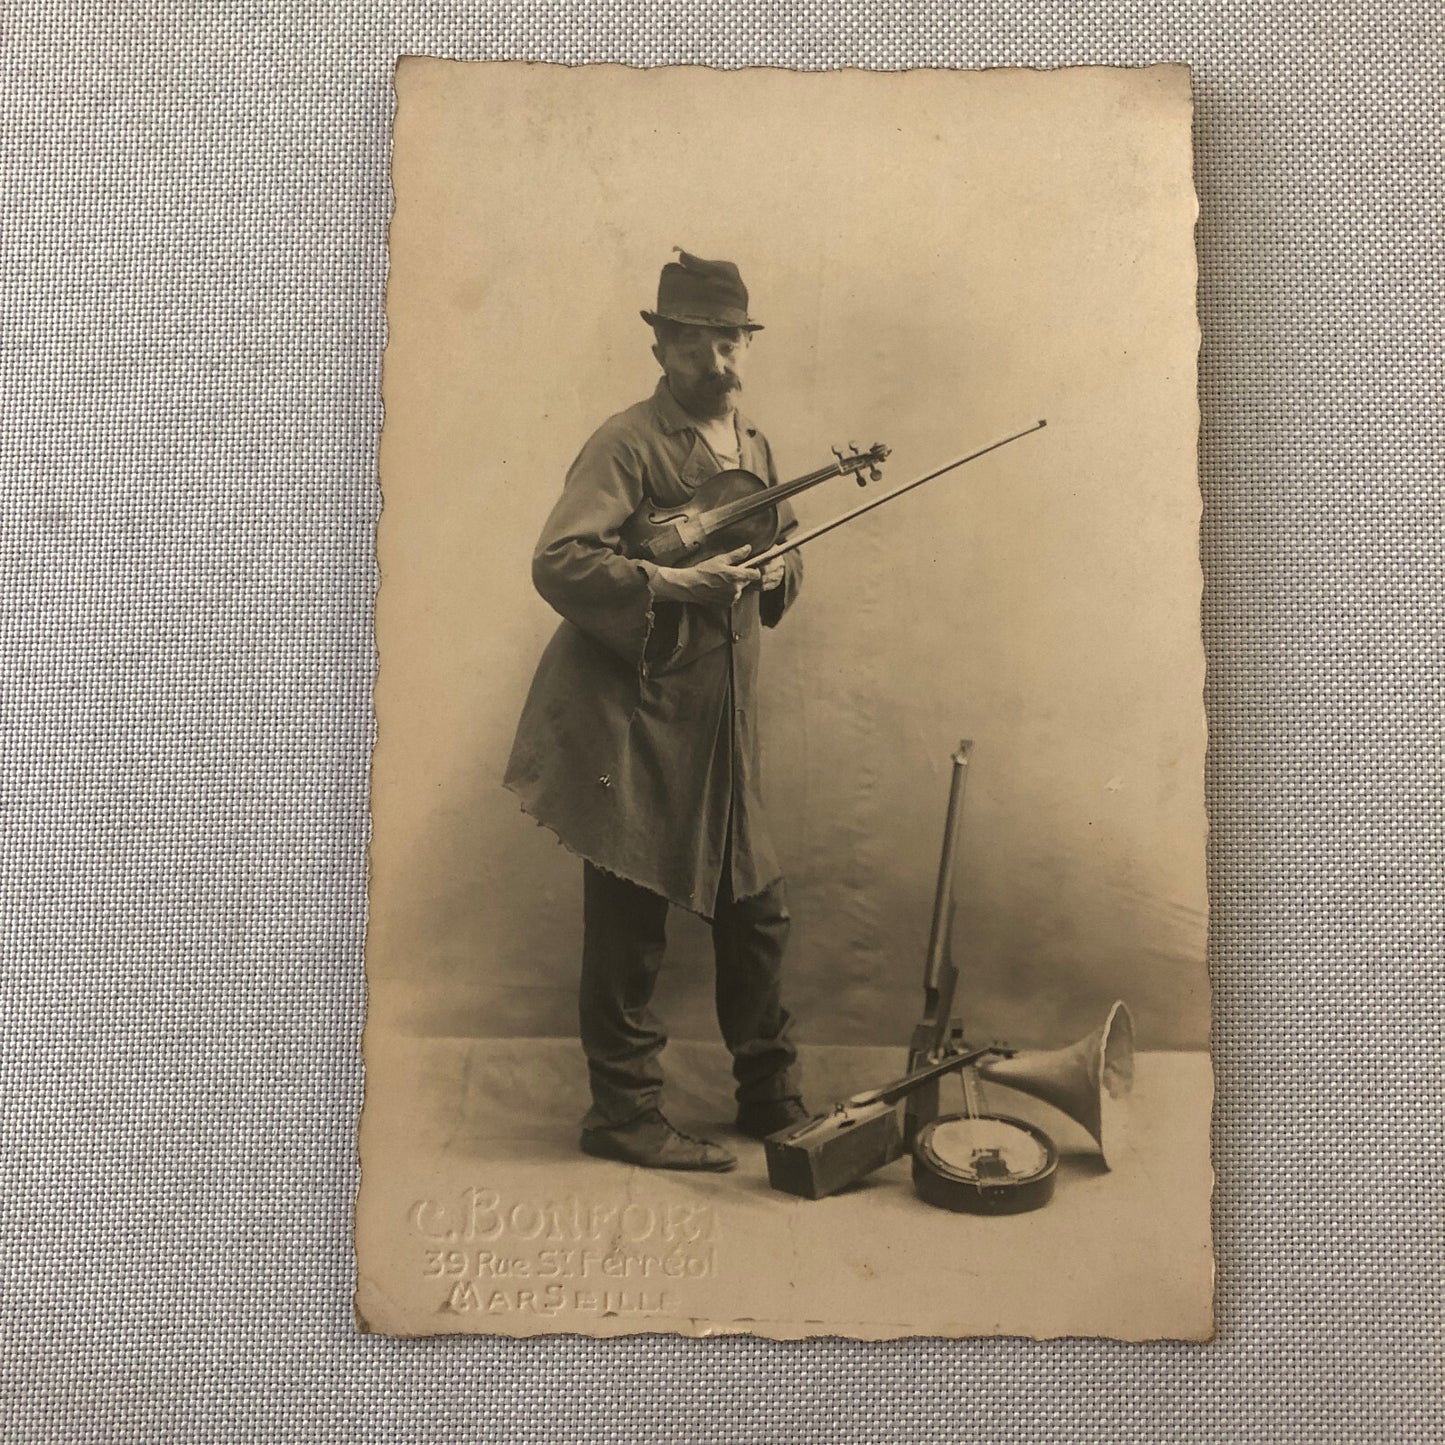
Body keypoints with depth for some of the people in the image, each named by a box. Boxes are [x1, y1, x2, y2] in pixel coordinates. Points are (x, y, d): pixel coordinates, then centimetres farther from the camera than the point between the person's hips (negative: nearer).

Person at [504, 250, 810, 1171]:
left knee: (755, 909, 12)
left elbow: (786, 556, 24)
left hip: (722, 724, 8)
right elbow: (557, 562, -20)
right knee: (628, 923, 1)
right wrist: (675, 584, -28)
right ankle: (625, 1114, 17)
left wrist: (777, 570, 1)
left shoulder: (755, 446, 15)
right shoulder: (627, 444, -10)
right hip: (629, 721, -7)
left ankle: (773, 1100, 29)